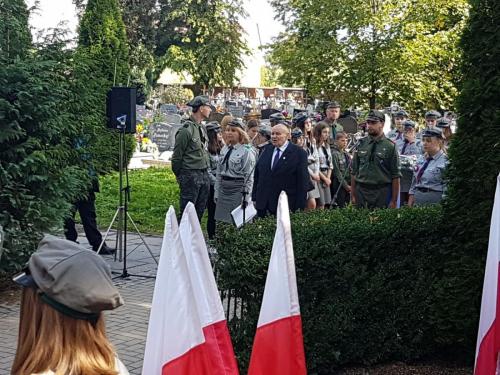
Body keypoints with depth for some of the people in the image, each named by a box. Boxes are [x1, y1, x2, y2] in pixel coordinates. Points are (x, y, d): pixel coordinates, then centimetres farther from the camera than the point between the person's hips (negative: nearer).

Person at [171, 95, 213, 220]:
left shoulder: (203, 128, 13)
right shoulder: (186, 130, -14)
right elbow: (177, 156, -10)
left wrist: (206, 172, 15)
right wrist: (180, 176, -3)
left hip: (204, 176, 9)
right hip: (191, 176, -8)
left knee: (200, 211, 13)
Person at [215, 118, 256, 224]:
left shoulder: (247, 151, -8)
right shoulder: (225, 149, 11)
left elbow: (249, 177, -9)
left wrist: (246, 198, -11)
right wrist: (217, 193, 13)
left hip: (238, 190, -6)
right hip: (224, 190, 6)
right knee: (222, 223, 7)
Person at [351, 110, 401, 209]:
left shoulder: (390, 147, -2)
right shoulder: (361, 144, 8)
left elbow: (395, 176, -4)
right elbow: (354, 172, 10)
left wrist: (394, 201, -7)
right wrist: (353, 195, 5)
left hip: (382, 193, -3)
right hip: (361, 191, 3)